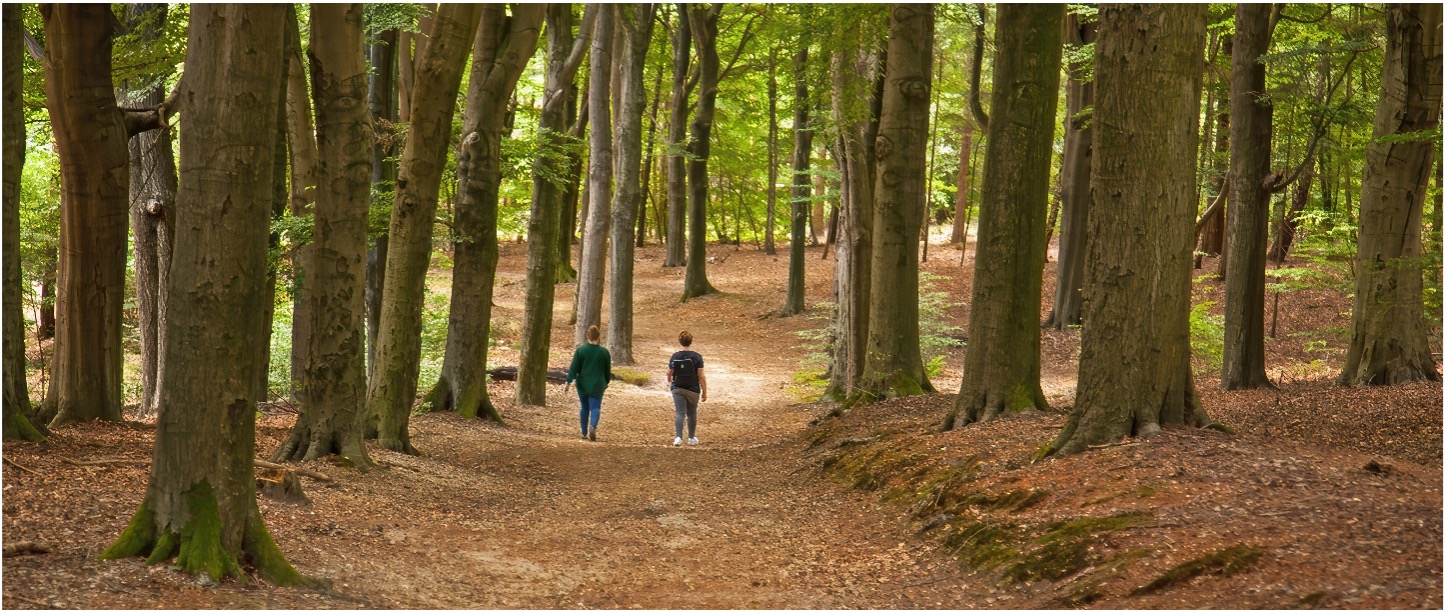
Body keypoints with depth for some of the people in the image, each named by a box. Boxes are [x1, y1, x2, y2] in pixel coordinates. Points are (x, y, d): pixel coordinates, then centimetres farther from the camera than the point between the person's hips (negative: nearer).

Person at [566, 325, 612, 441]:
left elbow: (573, 368, -8)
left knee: (584, 408, 16)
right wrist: (606, 382, 23)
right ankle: (593, 426, -29)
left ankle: (584, 433, 22)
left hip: (583, 385, 1)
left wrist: (568, 382, -3)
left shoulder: (580, 350, -7)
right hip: (597, 385, -1)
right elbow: (608, 370, 7)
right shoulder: (604, 352, -3)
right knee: (595, 408, 0)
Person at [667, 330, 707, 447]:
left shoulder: (674, 357, -5)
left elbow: (669, 373, 7)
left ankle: (678, 436, -19)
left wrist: (670, 382, 29)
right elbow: (701, 377, -12)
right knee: (692, 414, 15)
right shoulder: (697, 357, -12)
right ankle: (691, 438, 25)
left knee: (679, 413, -2)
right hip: (693, 390, -1)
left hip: (678, 389, 1)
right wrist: (705, 392, -2)